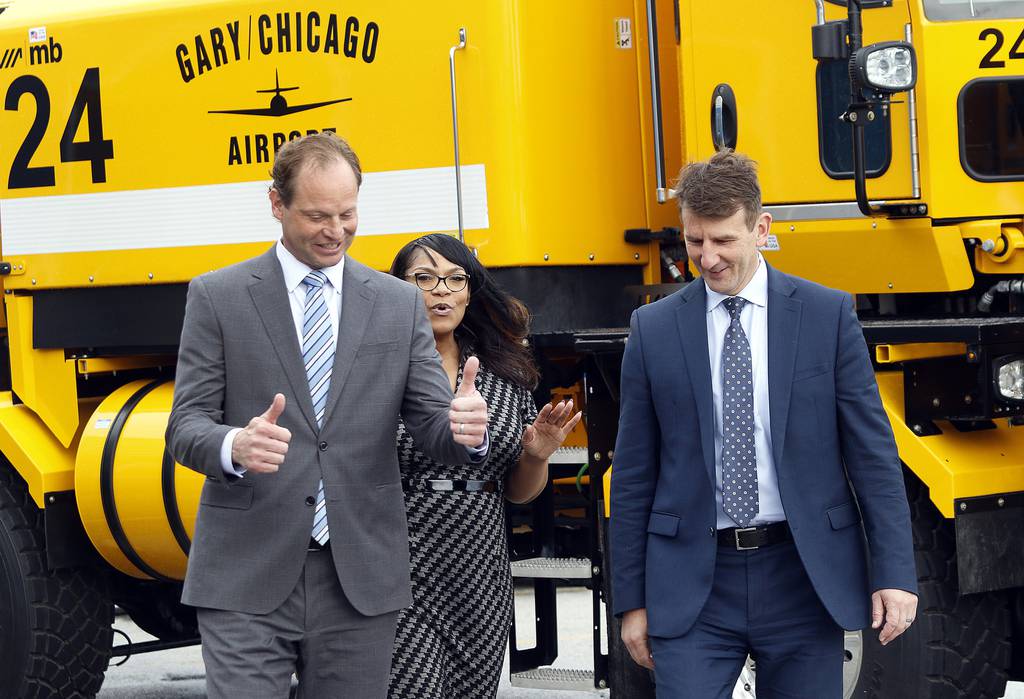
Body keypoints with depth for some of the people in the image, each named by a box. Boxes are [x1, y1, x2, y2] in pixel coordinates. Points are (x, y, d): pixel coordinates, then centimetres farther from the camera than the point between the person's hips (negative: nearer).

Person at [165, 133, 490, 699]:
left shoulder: (399, 304, 9)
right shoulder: (218, 297, 3)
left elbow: (432, 427, 6)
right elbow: (186, 425, -1)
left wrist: (465, 430, -19)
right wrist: (235, 446, -25)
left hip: (360, 581, 2)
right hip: (248, 578, -2)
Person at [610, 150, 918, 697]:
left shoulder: (827, 315, 1)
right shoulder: (653, 330, 4)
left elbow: (872, 453, 1)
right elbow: (634, 476, 6)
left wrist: (894, 572, -5)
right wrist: (631, 599, 4)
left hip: (803, 577, 0)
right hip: (693, 585, 0)